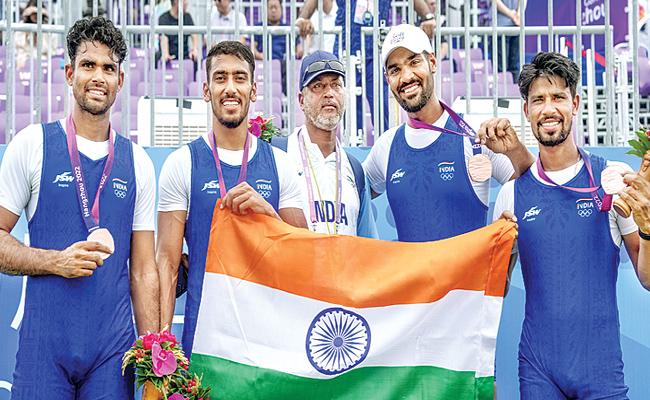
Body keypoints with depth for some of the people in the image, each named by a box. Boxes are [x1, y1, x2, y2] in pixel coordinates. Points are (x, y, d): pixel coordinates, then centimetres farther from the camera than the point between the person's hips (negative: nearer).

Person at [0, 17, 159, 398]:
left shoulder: (138, 162, 8)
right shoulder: (32, 144, 1)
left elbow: (144, 269, 9)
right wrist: (55, 261, -15)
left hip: (114, 345, 2)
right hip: (45, 341, -2)